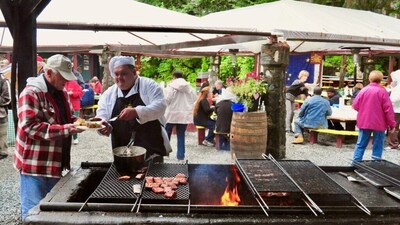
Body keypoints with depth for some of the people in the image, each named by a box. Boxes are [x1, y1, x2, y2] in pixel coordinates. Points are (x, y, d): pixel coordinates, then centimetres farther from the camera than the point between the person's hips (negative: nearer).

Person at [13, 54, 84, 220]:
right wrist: (64, 130, -28)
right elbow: (30, 126, -24)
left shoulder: (61, 92, 11)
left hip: (55, 162, 8)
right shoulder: (31, 93, -16)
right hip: (34, 164, -8)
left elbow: (68, 117, 20)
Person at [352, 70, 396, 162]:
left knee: (361, 144, 10)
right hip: (379, 123, -3)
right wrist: (392, 124, -4)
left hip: (364, 122, 3)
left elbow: (355, 105, 1)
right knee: (377, 146, 6)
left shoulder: (364, 90, -1)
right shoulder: (382, 91, -9)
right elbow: (388, 109, -10)